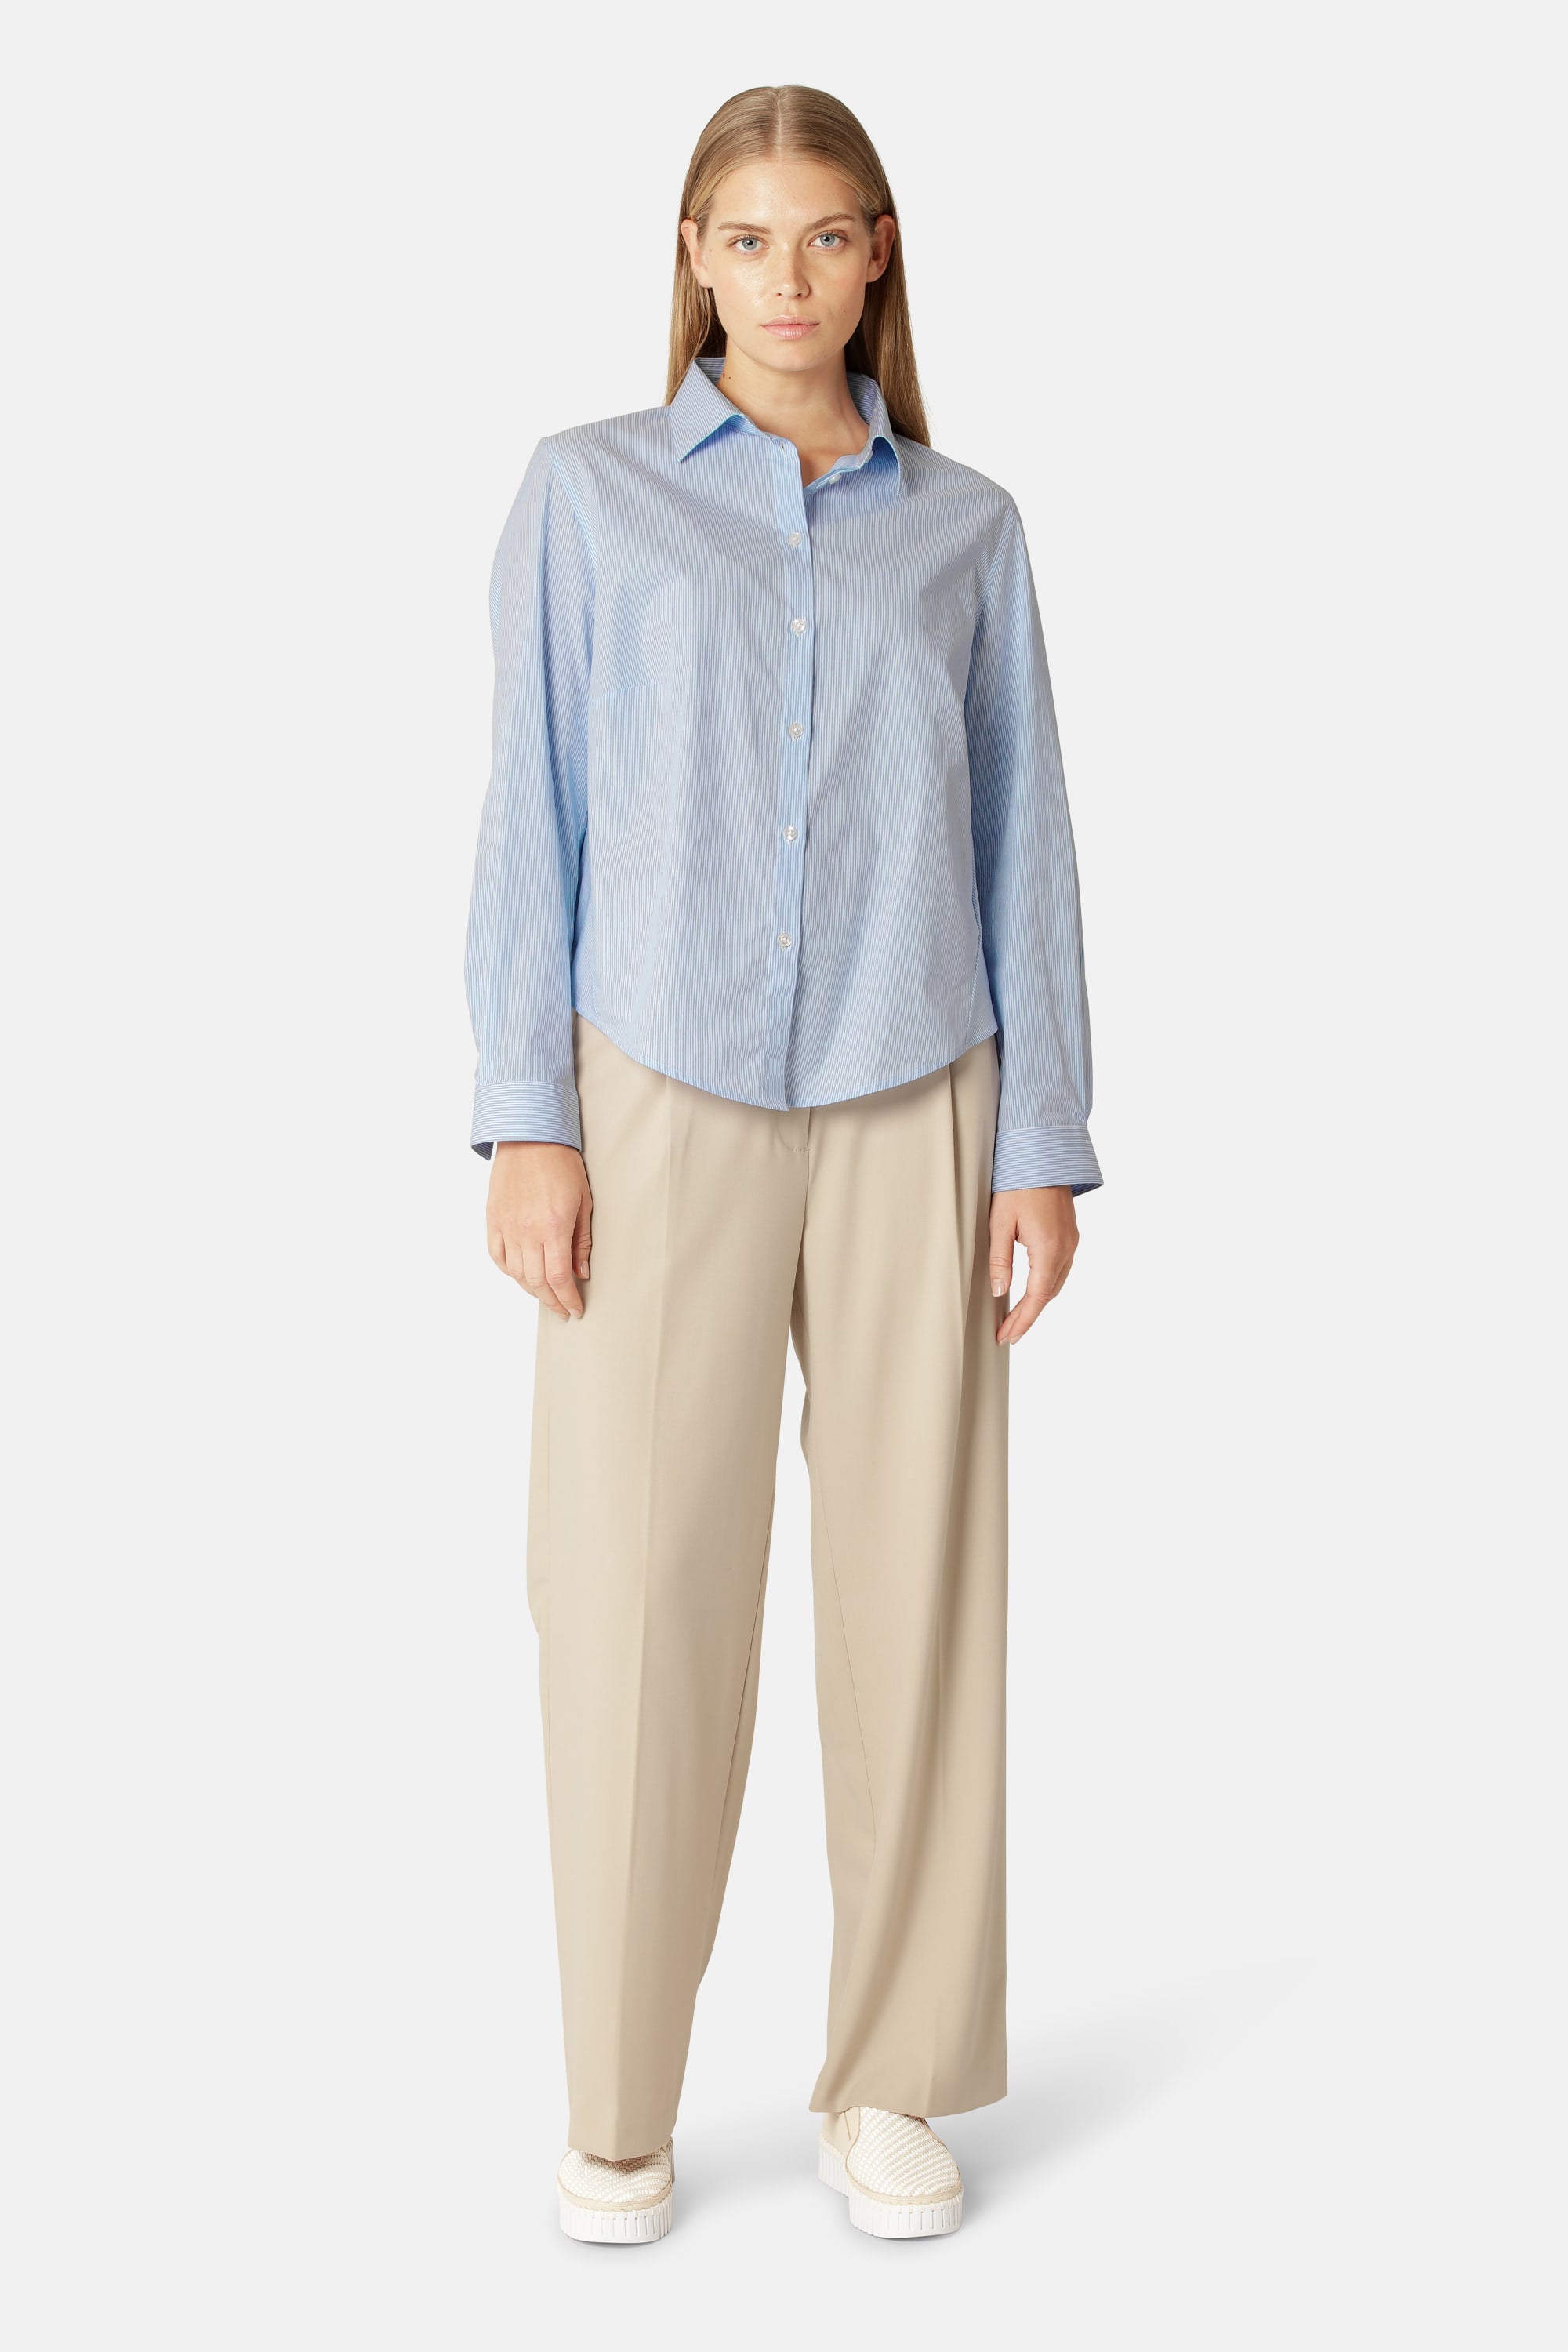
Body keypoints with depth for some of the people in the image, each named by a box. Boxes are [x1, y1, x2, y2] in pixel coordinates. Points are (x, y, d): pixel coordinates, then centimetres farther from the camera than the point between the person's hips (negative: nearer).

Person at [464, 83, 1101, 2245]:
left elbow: (1021, 848, 9)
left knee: (916, 1585, 4)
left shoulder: (966, 530, 11)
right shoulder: (590, 493, 6)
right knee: (639, 1596, -2)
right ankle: (621, 2110, 12)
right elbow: (534, 812, 3)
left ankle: (893, 2088, 18)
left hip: (912, 1114, 2)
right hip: (661, 1108, -1)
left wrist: (1045, 1146, 3)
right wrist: (524, 1123, -5)